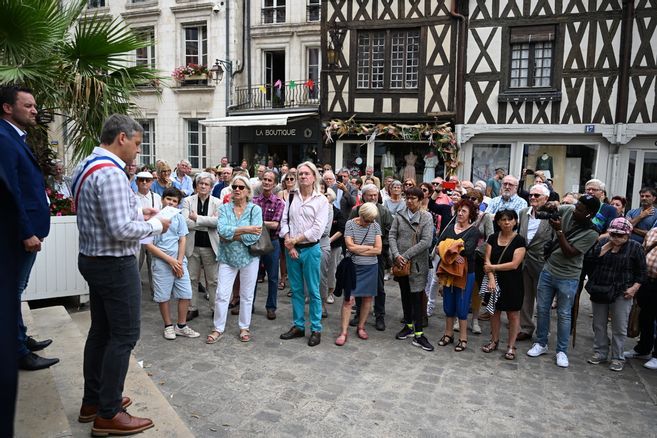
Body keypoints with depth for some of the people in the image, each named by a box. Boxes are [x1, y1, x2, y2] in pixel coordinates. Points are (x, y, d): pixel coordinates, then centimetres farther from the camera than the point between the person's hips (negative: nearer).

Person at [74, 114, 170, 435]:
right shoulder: (110, 174, -22)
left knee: (101, 330, 18)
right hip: (115, 264, -10)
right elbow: (121, 229, -28)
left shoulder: (88, 167, 11)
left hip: (94, 260, 11)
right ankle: (108, 414, 9)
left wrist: (137, 212, 9)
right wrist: (156, 225, -12)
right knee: (124, 335, -1)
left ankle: (92, 401, 31)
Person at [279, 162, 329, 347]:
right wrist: (289, 243, -8)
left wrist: (295, 240, -10)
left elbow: (318, 229, -11)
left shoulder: (321, 200, -5)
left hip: (310, 249, -4)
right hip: (291, 248, 4)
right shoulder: (291, 196, 7)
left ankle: (316, 329, 11)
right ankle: (298, 326, 23)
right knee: (296, 289, 12)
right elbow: (284, 221, 5)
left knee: (313, 290, 2)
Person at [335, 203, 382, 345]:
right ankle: (343, 332, 2)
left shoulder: (375, 226, 1)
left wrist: (358, 250, -9)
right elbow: (350, 246, -14)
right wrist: (369, 247, -5)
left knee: (367, 297, 8)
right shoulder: (350, 224, -5)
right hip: (353, 266, -3)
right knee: (349, 299, -5)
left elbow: (378, 250, -5)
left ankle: (361, 327, 25)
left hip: (370, 268, 3)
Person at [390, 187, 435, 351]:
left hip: (417, 263, -4)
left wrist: (406, 256, -15)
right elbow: (392, 236, 3)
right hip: (400, 263, 4)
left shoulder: (426, 217, -4)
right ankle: (408, 325, 29)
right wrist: (396, 255, -13)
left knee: (417, 296, -3)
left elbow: (426, 242, -12)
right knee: (405, 294, 14)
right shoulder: (399, 216, 5)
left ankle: (418, 334, 3)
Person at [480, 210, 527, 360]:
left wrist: (493, 267, -11)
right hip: (495, 282, 3)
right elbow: (487, 260, -4)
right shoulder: (493, 238, 2)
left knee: (513, 314, 4)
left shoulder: (519, 240, -8)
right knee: (495, 311, 13)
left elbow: (514, 264, -15)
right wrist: (491, 278, -17)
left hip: (512, 283, -3)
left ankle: (511, 346, 16)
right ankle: (494, 341, 27)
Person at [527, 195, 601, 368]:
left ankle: (562, 351, 18)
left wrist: (559, 230, -25)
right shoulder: (568, 210, -6)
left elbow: (569, 253, -20)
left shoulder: (591, 233, -18)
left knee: (564, 314, 5)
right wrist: (550, 209, -11)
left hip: (567, 278, -5)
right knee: (542, 308, 11)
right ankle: (541, 344, 26)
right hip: (548, 270, 5)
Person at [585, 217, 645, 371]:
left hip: (621, 294, -3)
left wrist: (635, 287, -11)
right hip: (599, 291, 3)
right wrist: (606, 246, -12)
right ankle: (600, 353, 26)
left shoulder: (636, 247, -4)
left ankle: (617, 358, 15)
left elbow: (641, 272, 2)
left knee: (619, 328, 2)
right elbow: (590, 258, -7)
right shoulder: (602, 242, 3)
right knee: (599, 325, 12)